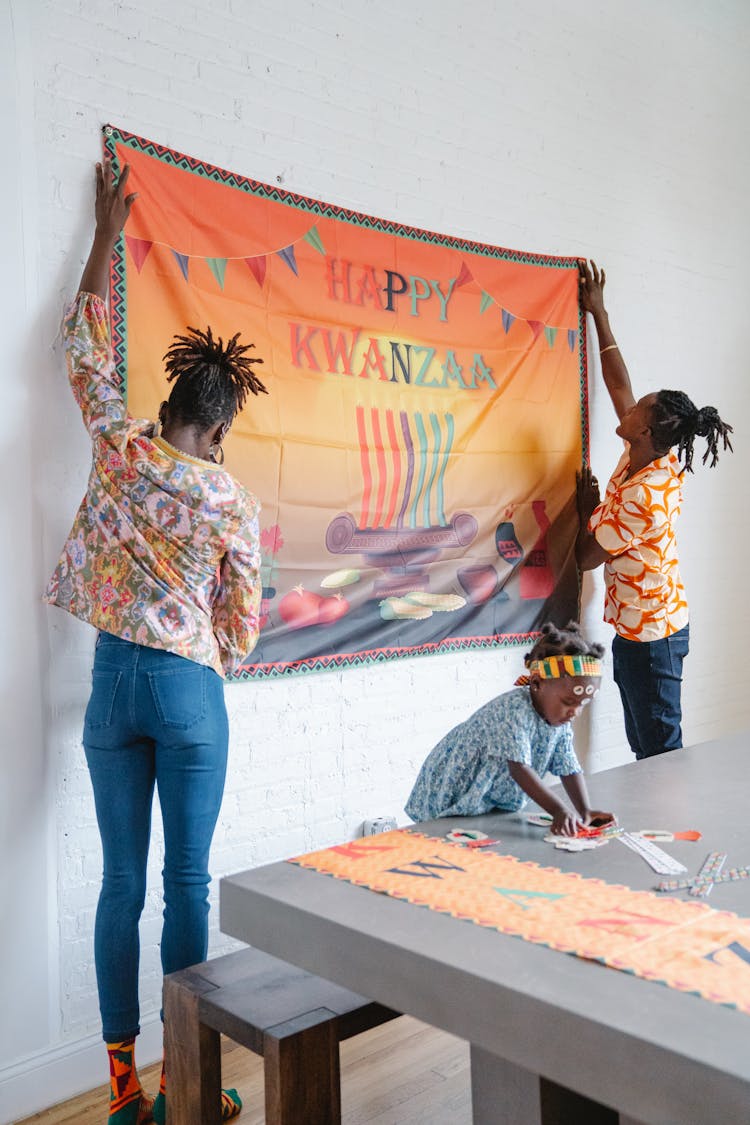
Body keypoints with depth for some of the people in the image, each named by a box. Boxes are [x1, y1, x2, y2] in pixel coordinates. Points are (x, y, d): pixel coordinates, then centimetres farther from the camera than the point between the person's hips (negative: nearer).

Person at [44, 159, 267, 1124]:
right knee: (188, 883, 7)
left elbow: (86, 346, 13)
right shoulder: (233, 503, -6)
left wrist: (107, 232, 23)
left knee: (121, 885, 10)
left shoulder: (119, 447, -2)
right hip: (190, 691, -2)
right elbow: (242, 626, -1)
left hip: (113, 683, 3)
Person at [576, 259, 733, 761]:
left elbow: (587, 557, -15)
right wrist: (598, 312, 13)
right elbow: (619, 383, 9)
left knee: (660, 749, 1)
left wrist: (588, 508, 1)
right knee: (647, 745, 16)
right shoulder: (655, 459, 0)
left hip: (649, 634, -9)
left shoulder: (643, 497, -26)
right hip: (644, 625, 9)